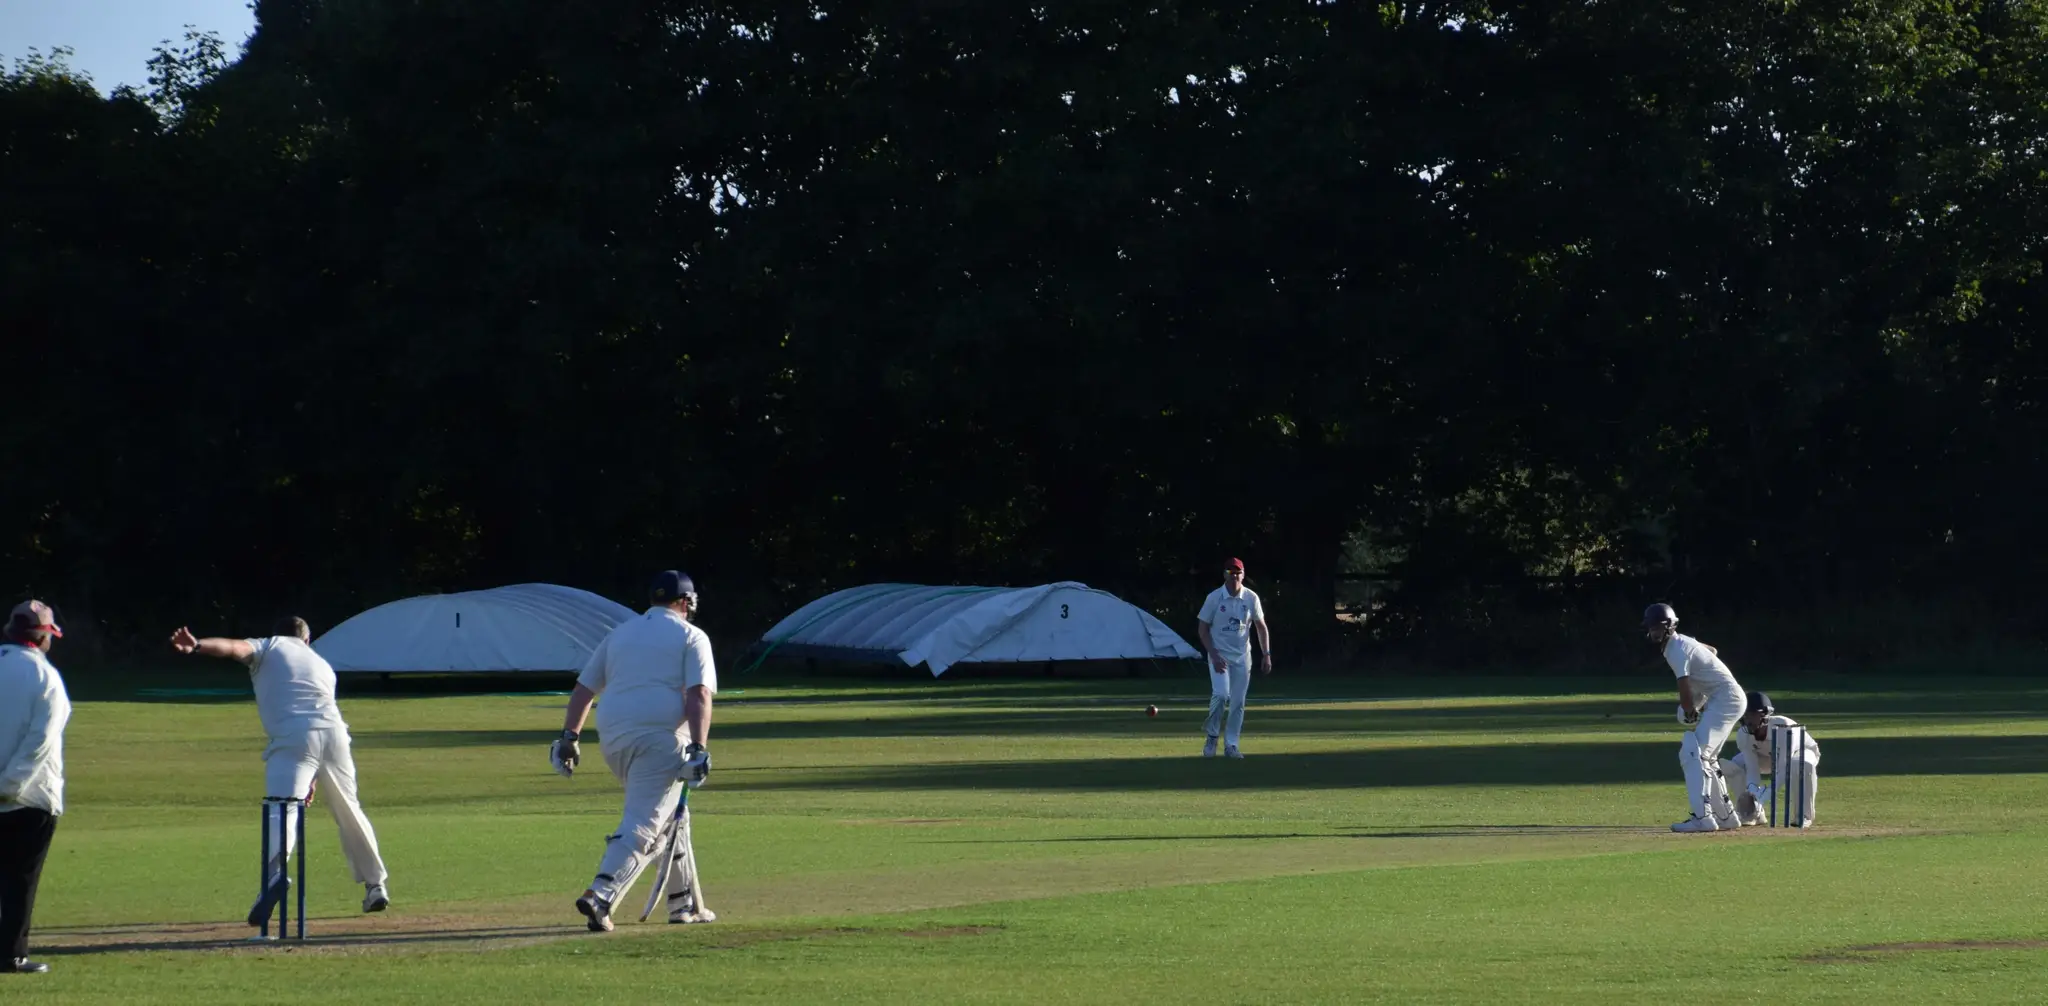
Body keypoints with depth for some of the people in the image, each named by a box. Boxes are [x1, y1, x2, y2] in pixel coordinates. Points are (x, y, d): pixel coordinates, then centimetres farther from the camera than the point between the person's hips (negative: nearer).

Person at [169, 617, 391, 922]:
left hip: (292, 737, -5)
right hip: (333, 733, 5)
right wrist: (313, 778, 29)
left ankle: (276, 872, -43)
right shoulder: (322, 665, 32)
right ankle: (376, 884, 30)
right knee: (348, 810, 22)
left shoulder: (269, 647, 19)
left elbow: (236, 647, -2)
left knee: (281, 809, -16)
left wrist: (197, 645, -21)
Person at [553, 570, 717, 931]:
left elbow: (583, 688, 16)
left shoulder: (620, 633, 21)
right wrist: (698, 748, -16)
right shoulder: (690, 637, 6)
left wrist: (569, 736, 14)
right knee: (643, 823, -11)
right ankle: (600, 895, -31)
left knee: (665, 818, 23)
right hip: (660, 736, -6)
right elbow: (699, 694, -8)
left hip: (612, 737, 6)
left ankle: (683, 903, 25)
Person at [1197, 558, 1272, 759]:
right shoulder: (1214, 598, -8)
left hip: (1242, 657, 3)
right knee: (1221, 694, -20)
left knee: (1238, 702, 2)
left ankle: (1231, 745, 11)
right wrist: (1214, 656, -15)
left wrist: (1266, 655, -2)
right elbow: (1204, 629, -4)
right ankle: (1211, 736, 0)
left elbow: (1261, 627, 8)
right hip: (1219, 655, -3)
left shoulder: (1251, 598, -1)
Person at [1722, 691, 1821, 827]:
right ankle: (1753, 813, -3)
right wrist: (1753, 789, -52)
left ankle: (1805, 815, -18)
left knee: (1805, 765, -42)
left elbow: (1786, 767, -45)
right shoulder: (1743, 735, -27)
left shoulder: (1782, 726, -41)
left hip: (1800, 751, -4)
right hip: (1767, 756, 4)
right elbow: (1752, 768, -28)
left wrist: (1768, 794, -55)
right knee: (1731, 767, -22)